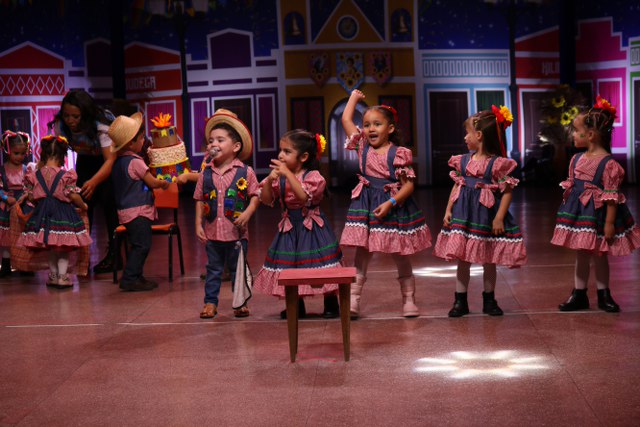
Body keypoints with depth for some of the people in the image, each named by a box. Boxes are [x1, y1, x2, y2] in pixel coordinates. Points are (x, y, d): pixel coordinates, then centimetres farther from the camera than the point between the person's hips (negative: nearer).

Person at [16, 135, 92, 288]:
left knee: (51, 249, 19)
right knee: (65, 250, 8)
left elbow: (31, 197, 3)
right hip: (63, 214, -3)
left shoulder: (34, 175, -1)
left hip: (42, 215, 4)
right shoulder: (66, 175, -11)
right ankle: (62, 276, 4)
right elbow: (73, 196, -11)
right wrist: (83, 206, 7)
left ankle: (53, 275, 26)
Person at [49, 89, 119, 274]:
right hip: (87, 159, 4)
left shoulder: (102, 123, -37)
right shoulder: (60, 126, -24)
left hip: (111, 157, -4)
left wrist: (94, 181, -56)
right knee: (83, 201, -12)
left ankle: (114, 254, -10)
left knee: (108, 200, -19)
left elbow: (110, 160, -40)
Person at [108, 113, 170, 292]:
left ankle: (134, 277, 20)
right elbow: (153, 182, -12)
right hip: (138, 211, -9)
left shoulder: (118, 161, 12)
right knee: (141, 245, -6)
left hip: (125, 210, 9)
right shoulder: (135, 162, -16)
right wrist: (164, 183, 7)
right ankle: (130, 279, -6)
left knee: (138, 245, 15)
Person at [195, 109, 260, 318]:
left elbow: (255, 196, -3)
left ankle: (241, 302, 21)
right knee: (213, 270, 11)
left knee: (238, 269, 10)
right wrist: (198, 224, 1)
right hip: (212, 232, 2)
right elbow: (200, 200, 7)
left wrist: (247, 213, -19)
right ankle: (210, 302, 20)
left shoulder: (245, 172, -6)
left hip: (236, 232, -2)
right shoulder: (206, 174, 2)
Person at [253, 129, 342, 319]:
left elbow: (303, 196, -30)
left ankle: (331, 305, 14)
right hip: (290, 227, 5)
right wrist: (270, 179, -15)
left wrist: (288, 173, -32)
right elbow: (266, 199, 1)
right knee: (289, 265, 8)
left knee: (320, 263, -2)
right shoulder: (279, 177, 2)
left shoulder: (313, 176, -13)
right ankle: (297, 306, 23)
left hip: (311, 227, -5)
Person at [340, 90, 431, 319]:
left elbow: (408, 185, -11)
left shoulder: (399, 153, -9)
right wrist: (354, 97, 18)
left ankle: (409, 299, 17)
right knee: (362, 252, 0)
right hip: (366, 206, 3)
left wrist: (390, 203, -20)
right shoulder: (363, 147, 3)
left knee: (400, 255, 8)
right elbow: (346, 119, 8)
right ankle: (353, 300, -1)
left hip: (395, 206, -3)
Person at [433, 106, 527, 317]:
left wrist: (499, 218, -14)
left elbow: (507, 191, -10)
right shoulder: (463, 160, 5)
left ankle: (489, 300, 22)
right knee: (462, 259, 4)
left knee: (488, 260, 9)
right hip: (463, 214, 4)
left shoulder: (498, 164, -10)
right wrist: (448, 210, 6)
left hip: (487, 215, -4)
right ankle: (460, 301, 12)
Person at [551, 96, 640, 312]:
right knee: (581, 255, 11)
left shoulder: (608, 164, -16)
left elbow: (611, 196, -16)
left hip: (598, 214, -5)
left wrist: (610, 222, -17)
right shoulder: (576, 159, 3)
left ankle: (603, 295, 23)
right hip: (578, 213, 5)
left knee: (600, 255, 8)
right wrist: (566, 211, 12)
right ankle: (579, 295, 20)